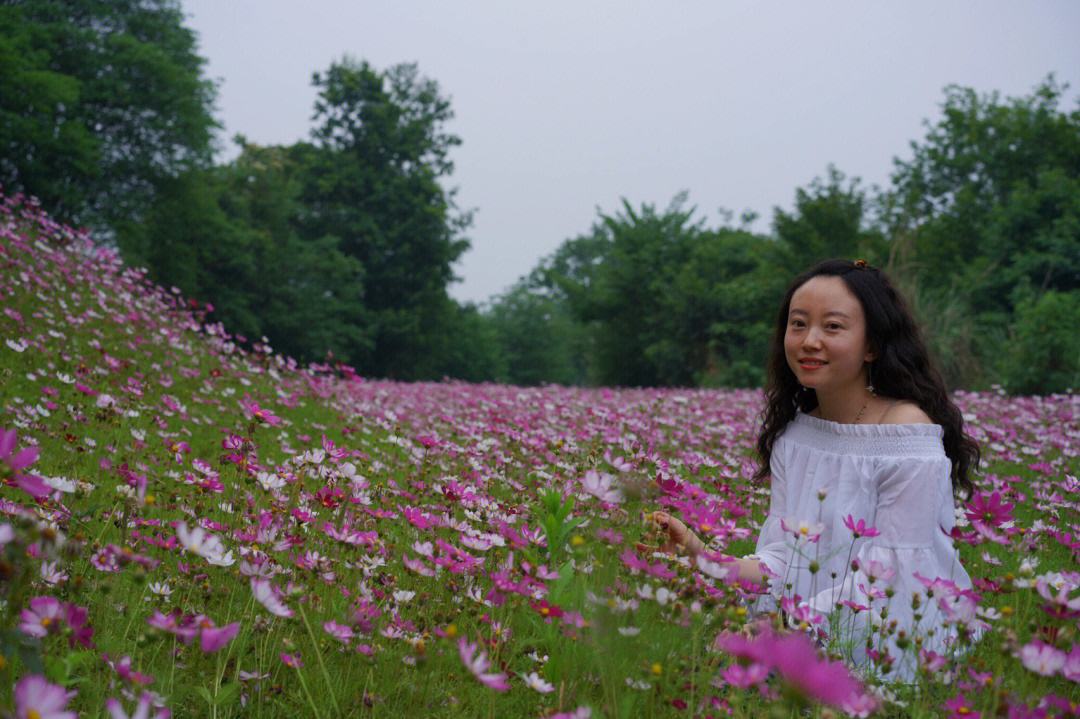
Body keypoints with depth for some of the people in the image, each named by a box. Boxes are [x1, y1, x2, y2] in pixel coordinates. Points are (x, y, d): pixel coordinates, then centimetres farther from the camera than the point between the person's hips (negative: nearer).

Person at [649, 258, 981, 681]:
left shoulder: (908, 433, -13)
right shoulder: (792, 434, 6)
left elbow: (887, 582, -16)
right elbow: (782, 564, 1)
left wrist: (789, 625, -25)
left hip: (892, 655, -5)